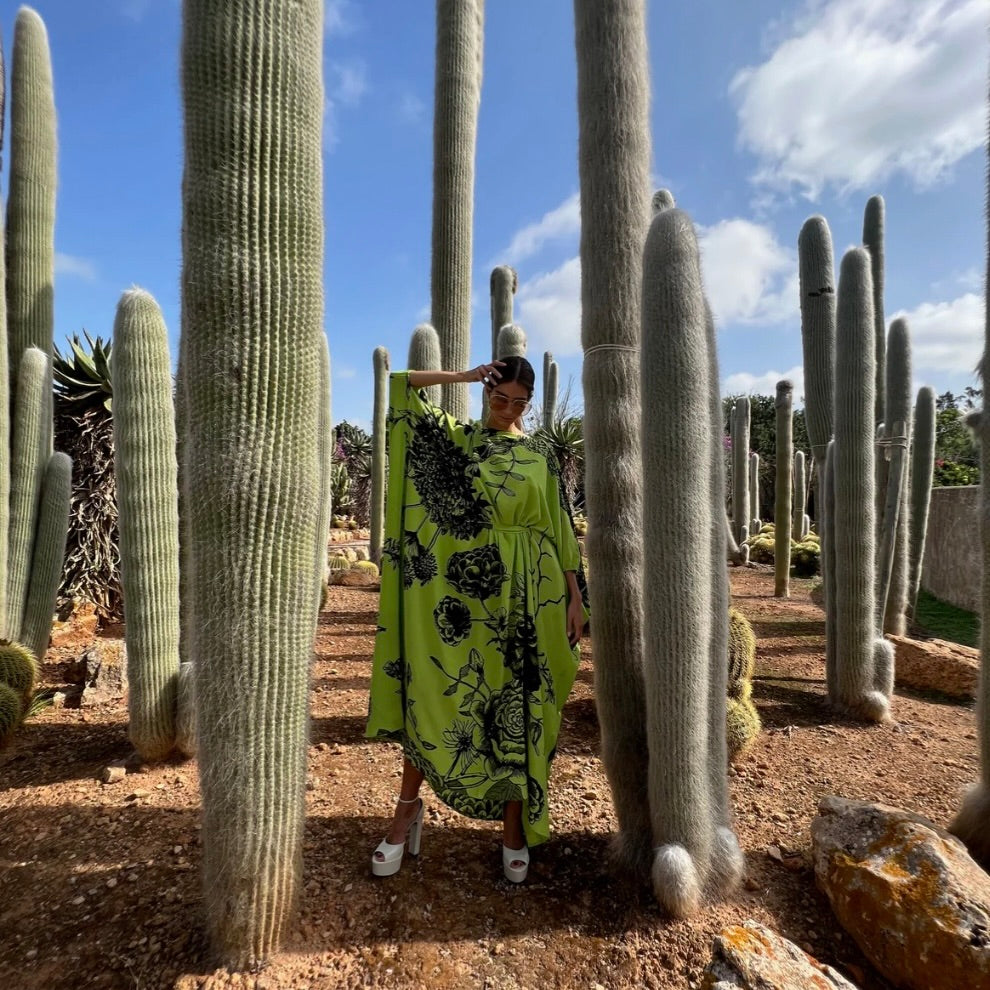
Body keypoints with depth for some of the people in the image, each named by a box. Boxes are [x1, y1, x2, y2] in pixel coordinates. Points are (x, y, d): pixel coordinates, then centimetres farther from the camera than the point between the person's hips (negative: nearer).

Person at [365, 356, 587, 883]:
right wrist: (464, 375, -2)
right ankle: (408, 809, 22)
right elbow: (399, 385, 1)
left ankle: (514, 827, 24)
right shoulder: (455, 437, 7)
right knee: (432, 692, 0)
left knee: (518, 705, 8)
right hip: (460, 588, 0)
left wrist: (575, 595, 2)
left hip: (525, 593, 1)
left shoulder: (542, 456, 8)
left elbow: (560, 528, 7)